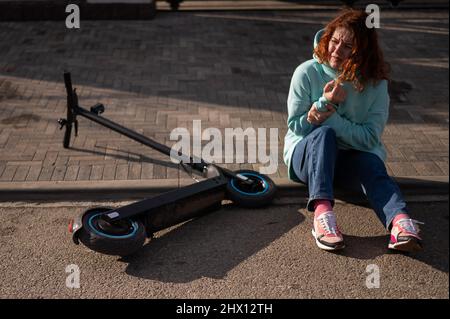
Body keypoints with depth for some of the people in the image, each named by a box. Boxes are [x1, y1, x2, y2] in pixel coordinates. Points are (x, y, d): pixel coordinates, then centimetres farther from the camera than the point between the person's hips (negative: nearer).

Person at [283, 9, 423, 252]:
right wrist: (326, 102, -20)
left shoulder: (375, 83, -4)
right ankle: (322, 212, -54)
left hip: (351, 158, 1)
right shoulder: (307, 73, -5)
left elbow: (370, 137, -10)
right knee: (324, 133, -34)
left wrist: (331, 118, -23)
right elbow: (295, 126, -4)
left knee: (371, 163, -34)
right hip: (306, 155, 0)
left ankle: (400, 221, -61)